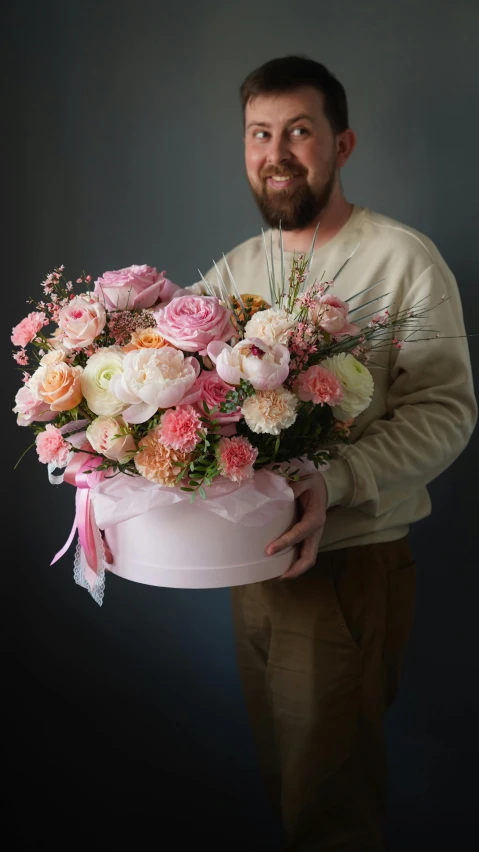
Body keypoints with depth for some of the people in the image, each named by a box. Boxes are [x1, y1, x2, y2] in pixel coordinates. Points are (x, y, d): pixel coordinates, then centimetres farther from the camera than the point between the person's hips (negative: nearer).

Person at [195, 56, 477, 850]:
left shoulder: (404, 259, -10)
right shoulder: (236, 268, 9)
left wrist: (334, 484, -30)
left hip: (350, 566, -5)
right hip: (251, 557, 6)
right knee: (281, 776, 21)